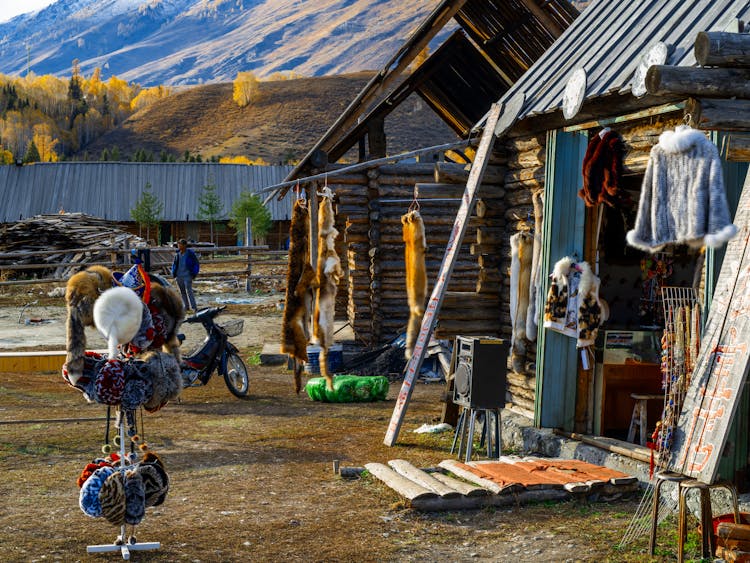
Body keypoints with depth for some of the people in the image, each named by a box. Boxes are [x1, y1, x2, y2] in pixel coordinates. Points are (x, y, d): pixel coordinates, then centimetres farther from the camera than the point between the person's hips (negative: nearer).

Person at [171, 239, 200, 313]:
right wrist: (173, 273, 11)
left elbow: (197, 264, -1)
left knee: (189, 291, -12)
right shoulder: (177, 254, 7)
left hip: (187, 276, -6)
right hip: (179, 276, 6)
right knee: (182, 292, 9)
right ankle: (187, 307, 17)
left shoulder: (190, 254, -7)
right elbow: (174, 264, 22)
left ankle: (194, 307, -10)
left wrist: (194, 274, -6)